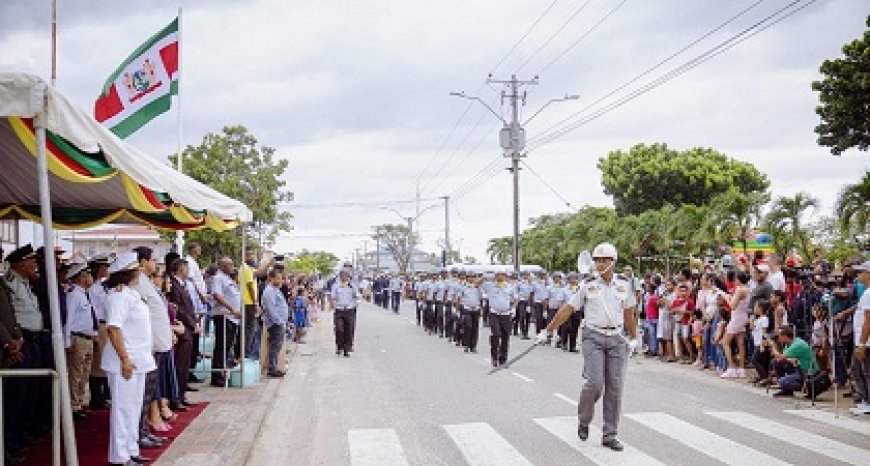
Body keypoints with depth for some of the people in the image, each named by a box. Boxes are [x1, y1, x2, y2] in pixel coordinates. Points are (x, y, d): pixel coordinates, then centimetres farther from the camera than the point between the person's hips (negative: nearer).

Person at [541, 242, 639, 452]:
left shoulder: (624, 286, 8)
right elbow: (567, 310, 4)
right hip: (593, 337, -2)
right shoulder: (588, 286, 1)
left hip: (616, 340, 3)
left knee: (614, 388, 1)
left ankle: (610, 436, 10)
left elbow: (629, 315, 20)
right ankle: (583, 421, 12)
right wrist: (547, 331, 4)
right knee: (595, 382, -16)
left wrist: (634, 339, 22)